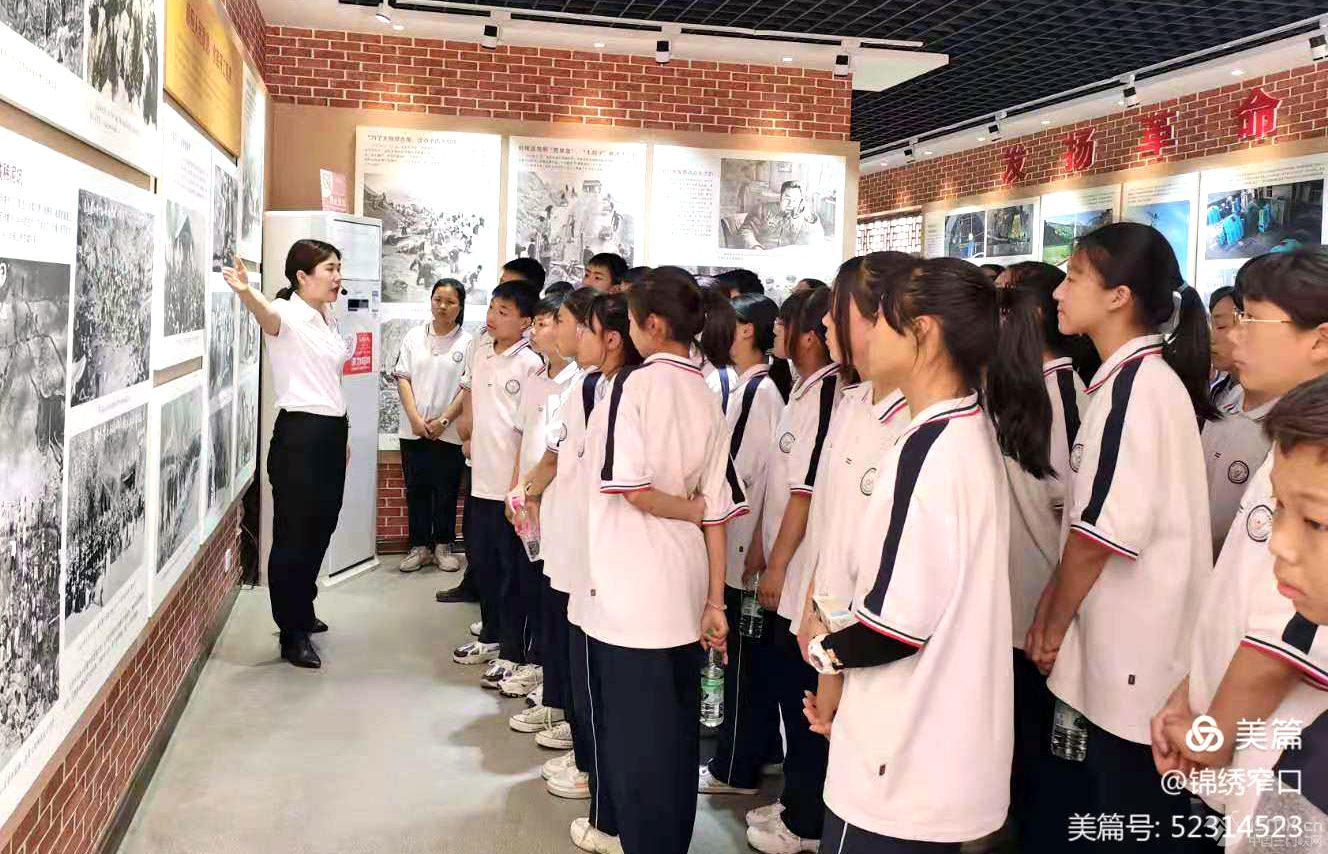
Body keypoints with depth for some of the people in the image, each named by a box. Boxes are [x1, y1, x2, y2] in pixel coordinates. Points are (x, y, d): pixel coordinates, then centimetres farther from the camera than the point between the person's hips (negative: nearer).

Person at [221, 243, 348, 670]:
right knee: (294, 534, 0)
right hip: (299, 433, -8)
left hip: (331, 432, 8)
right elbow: (267, 317, -36)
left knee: (320, 529, 16)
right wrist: (246, 293, -59)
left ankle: (301, 611, 33)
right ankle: (293, 633, 9)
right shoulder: (287, 313, -11)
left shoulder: (327, 319, 14)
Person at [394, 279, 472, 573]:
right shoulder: (415, 336, 6)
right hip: (414, 430, 3)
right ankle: (420, 546, 19)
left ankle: (443, 546, 19)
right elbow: (403, 378, 3)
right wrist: (415, 418, -7)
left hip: (449, 433, -2)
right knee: (416, 489, 8)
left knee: (446, 491, 6)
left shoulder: (467, 343, -3)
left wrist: (443, 421, -10)